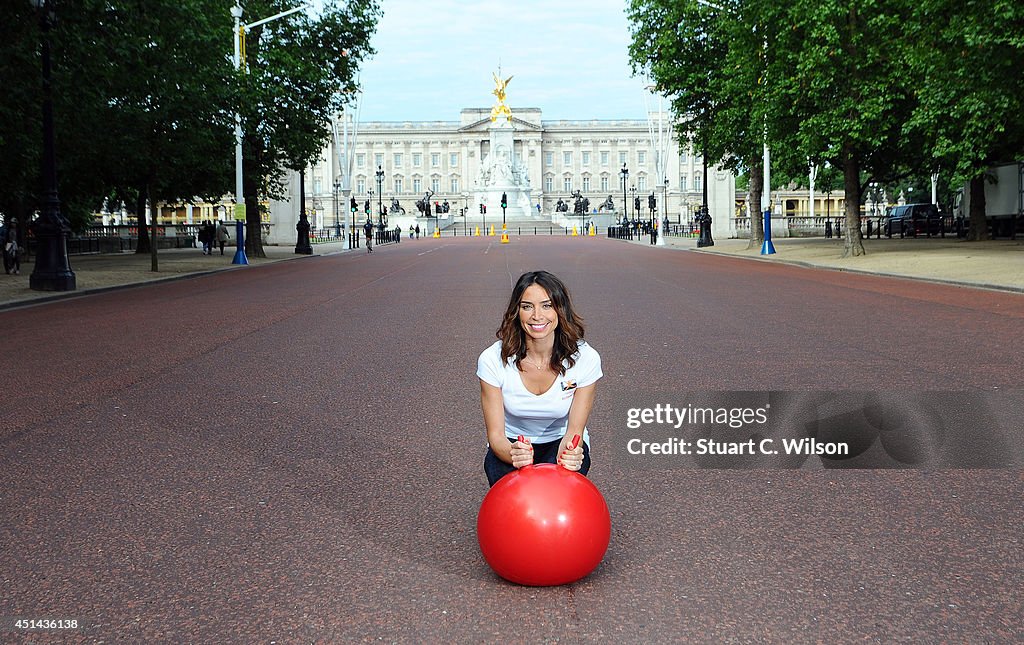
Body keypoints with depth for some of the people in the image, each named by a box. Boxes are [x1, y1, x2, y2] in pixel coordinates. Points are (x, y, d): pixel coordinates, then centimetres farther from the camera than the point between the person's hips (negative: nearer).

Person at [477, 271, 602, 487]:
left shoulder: (585, 358, -20)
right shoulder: (492, 360, -21)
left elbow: (574, 429, -15)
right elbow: (495, 434, -18)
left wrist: (568, 452, -40)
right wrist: (513, 454, -43)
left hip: (560, 441, 1)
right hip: (512, 444, -1)